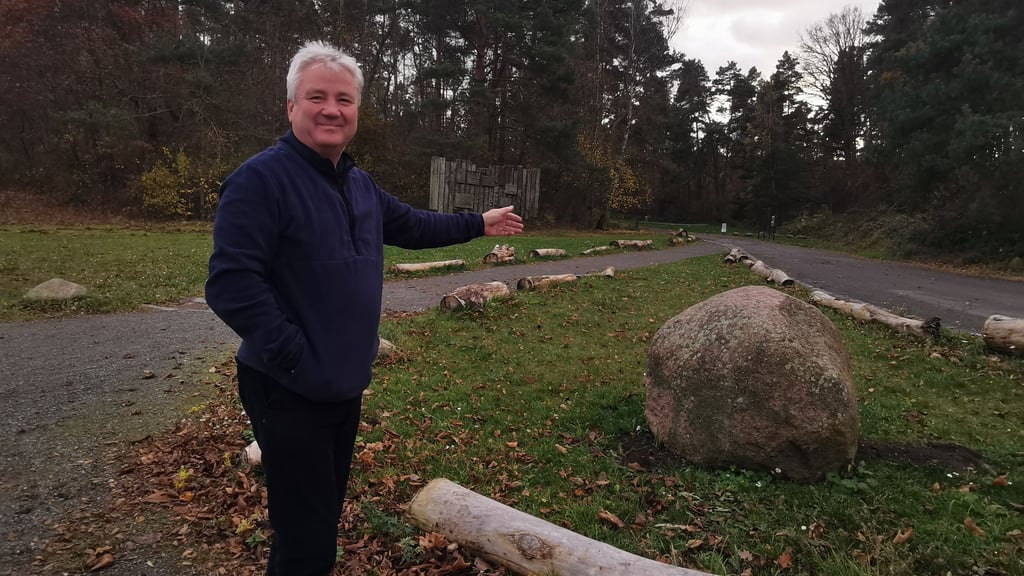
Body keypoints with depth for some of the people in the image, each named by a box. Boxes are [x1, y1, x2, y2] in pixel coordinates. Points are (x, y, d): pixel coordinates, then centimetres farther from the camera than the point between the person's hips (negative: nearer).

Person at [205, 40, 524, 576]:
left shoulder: (359, 184, 8)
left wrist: (478, 223, 26)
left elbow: (411, 225, 22)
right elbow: (230, 284, -24)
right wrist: (297, 360, -23)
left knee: (325, 515, 24)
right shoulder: (261, 178, -18)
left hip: (346, 386, 8)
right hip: (290, 392, -8)